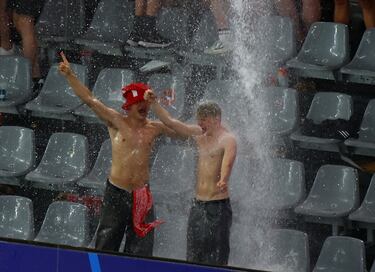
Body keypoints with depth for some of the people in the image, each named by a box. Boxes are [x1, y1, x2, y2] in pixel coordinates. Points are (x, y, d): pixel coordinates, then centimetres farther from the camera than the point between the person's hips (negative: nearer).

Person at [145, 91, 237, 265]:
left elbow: (228, 161, -30)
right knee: (194, 257, 9)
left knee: (217, 258, -8)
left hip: (218, 205, -8)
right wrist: (153, 103, 8)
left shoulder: (228, 140, -10)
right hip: (198, 204, 8)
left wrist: (223, 180, -49)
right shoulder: (199, 135, 13)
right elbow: (169, 121, 17)